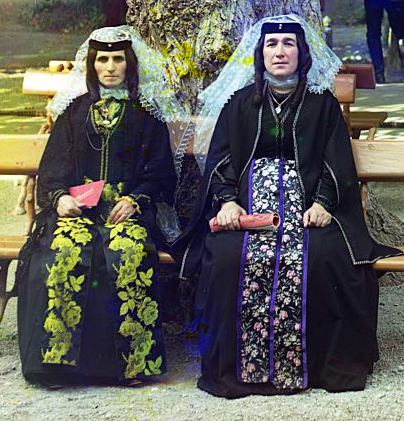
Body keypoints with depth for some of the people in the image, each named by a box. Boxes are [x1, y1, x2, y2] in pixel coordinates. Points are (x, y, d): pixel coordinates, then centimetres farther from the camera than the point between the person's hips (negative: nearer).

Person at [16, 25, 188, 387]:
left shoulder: (146, 113, 14)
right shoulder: (74, 110, 18)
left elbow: (160, 170, 8)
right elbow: (53, 166, 13)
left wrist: (136, 200, -10)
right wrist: (60, 196, -8)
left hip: (129, 207, -1)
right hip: (76, 206, 1)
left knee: (128, 252, -34)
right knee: (65, 249, -32)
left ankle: (131, 358, -26)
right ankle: (59, 355, -26)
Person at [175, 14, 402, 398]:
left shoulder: (323, 104, 14)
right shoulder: (240, 103, 17)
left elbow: (337, 163, 7)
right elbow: (219, 159, 9)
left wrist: (322, 203, -12)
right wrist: (227, 200, -10)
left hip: (308, 204, 0)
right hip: (248, 200, 1)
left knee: (322, 258, -31)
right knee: (232, 255, -30)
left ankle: (322, 361, -16)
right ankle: (235, 365, -18)